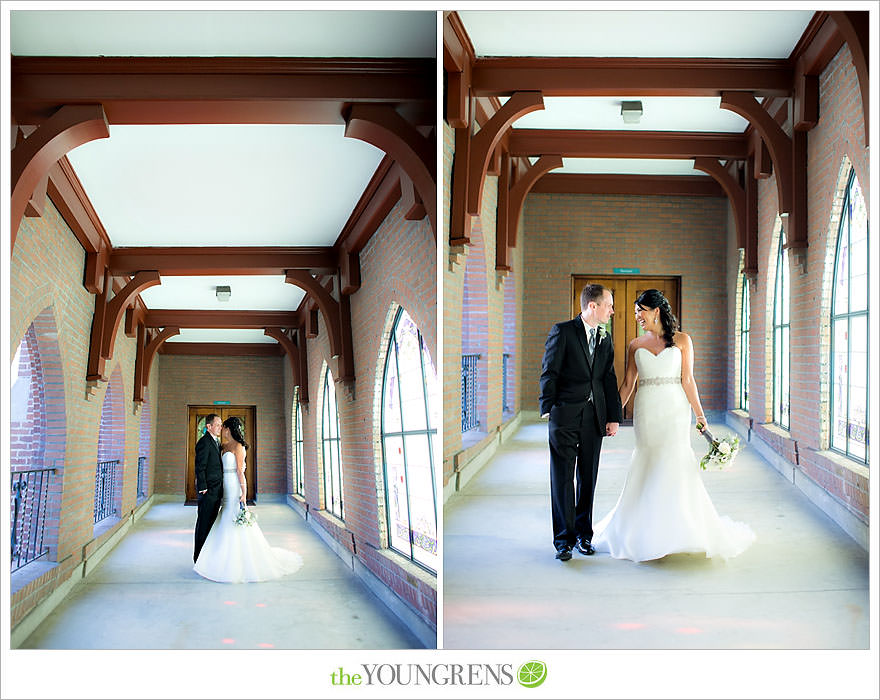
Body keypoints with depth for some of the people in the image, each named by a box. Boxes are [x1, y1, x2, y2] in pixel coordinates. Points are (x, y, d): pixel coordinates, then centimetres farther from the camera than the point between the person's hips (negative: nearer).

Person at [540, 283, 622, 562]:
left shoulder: (605, 340, 14)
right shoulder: (562, 331, -3)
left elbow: (609, 381, 13)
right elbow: (549, 373, -4)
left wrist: (614, 417, 7)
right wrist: (548, 409, -10)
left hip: (594, 417, 5)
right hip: (565, 416, -5)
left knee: (588, 478, 10)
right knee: (562, 478, -2)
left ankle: (583, 533, 21)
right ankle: (564, 539, 3)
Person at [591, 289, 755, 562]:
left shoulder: (682, 341, 2)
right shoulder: (635, 345, 9)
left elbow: (687, 380, 0)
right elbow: (627, 383, 11)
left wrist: (699, 413, -5)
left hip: (674, 410, -2)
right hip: (646, 412, 3)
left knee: (675, 462, -9)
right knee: (647, 466, 3)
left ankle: (678, 531, -1)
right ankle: (646, 531, 13)